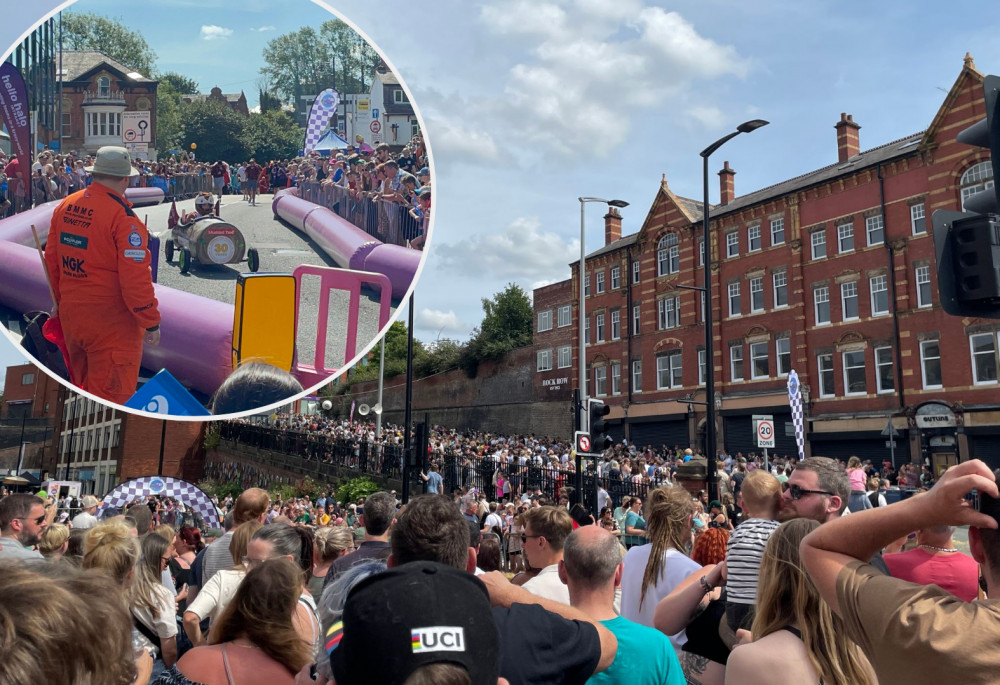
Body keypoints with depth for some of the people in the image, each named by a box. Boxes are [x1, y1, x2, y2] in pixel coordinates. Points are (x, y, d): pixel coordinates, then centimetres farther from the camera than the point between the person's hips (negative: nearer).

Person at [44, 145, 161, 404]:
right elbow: (135, 277, -21)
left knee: (82, 390, 24)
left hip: (70, 315, 8)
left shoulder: (65, 206, 4)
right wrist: (151, 322, -12)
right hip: (110, 323, -8)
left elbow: (51, 259, 13)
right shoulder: (122, 215, -18)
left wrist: (60, 300, 26)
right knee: (111, 395, 1)